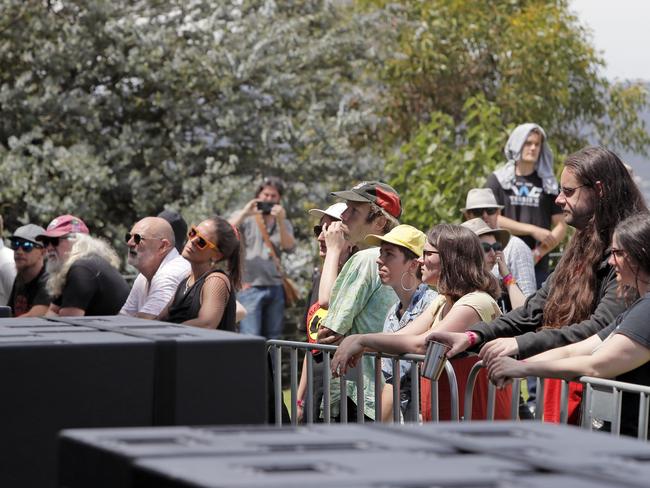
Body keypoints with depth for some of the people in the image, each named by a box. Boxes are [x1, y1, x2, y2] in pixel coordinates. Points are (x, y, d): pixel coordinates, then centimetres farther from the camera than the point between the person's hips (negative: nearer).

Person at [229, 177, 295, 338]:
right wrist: (244, 213, -17)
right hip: (250, 287, -4)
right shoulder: (245, 217, 7)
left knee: (273, 339, 5)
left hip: (275, 288, 4)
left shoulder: (284, 223, 15)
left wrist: (281, 221, -15)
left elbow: (289, 247, -3)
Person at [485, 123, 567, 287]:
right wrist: (533, 230, -10)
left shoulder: (548, 183, 12)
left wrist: (539, 253, -9)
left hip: (538, 266, 1)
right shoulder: (498, 180, 8)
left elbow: (560, 226, 8)